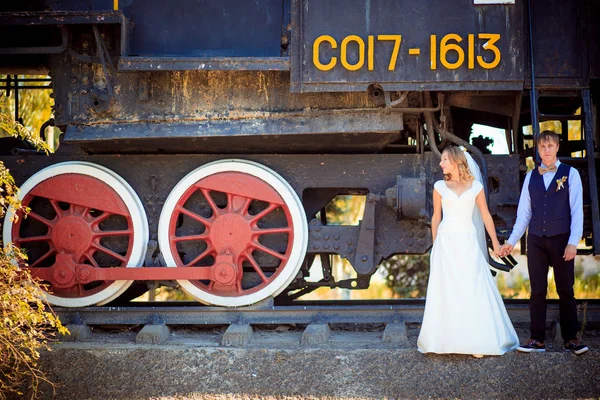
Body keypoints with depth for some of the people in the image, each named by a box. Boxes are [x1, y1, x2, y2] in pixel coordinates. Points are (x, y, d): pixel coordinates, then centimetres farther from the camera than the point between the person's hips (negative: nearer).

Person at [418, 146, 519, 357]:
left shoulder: (475, 187, 5)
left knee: (473, 291, -6)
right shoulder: (440, 187, 8)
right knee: (446, 291, -2)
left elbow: (485, 215, 9)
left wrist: (495, 242, 8)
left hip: (468, 243, -1)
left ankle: (476, 341, -3)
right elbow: (436, 217, 12)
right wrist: (435, 244, 10)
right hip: (446, 242, 1)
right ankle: (447, 339, 2)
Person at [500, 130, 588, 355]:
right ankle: (537, 340, 6)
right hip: (536, 241, 3)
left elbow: (577, 210, -5)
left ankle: (571, 340, 8)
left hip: (561, 240, -3)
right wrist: (512, 241, 6)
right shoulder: (531, 177, 10)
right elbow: (524, 212, 11)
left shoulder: (570, 174, 1)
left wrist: (573, 242, -13)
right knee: (537, 291, 3)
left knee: (565, 291, 2)